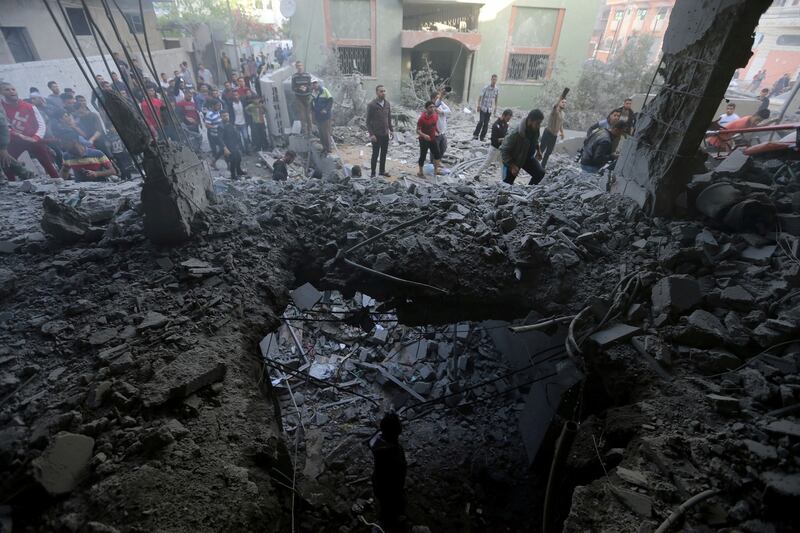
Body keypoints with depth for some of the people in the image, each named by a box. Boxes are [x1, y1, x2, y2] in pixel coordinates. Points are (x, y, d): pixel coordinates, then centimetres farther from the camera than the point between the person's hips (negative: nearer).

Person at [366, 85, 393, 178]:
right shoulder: (371, 105, -12)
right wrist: (371, 134, -17)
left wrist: (391, 130, 8)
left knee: (384, 154, 13)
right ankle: (372, 173, 13)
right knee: (375, 154, 2)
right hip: (376, 135, -5)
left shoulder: (387, 103, 5)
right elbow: (368, 121, -11)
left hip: (385, 134, 5)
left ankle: (382, 171, 27)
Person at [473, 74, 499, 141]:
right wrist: (478, 105, -11)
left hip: (490, 109, 4)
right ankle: (475, 135, 0)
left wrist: (495, 108, 12)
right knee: (481, 121, -11)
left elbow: (496, 99, 11)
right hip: (483, 107, -4)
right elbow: (480, 96, -7)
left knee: (486, 123, 4)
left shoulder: (497, 89, 1)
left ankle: (482, 137, 10)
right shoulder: (486, 88, -11)